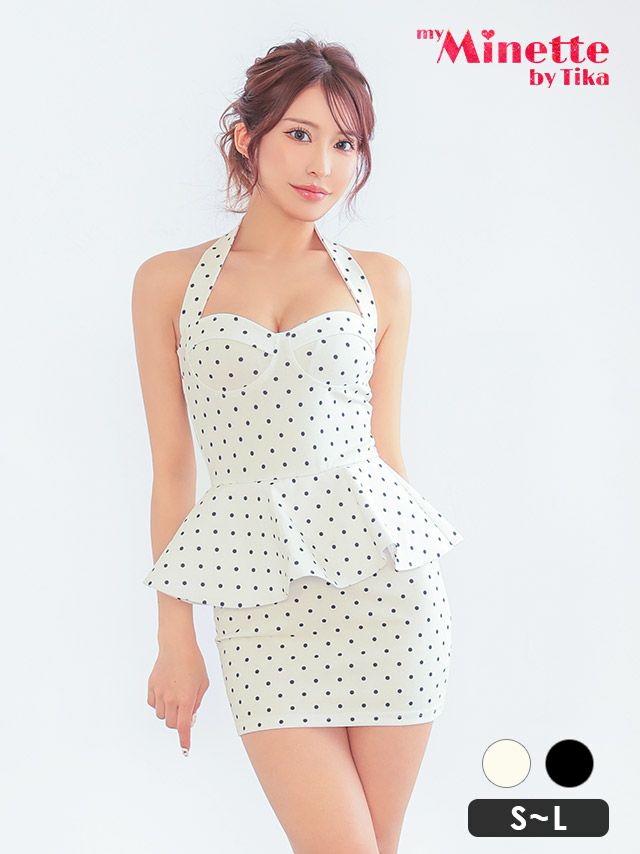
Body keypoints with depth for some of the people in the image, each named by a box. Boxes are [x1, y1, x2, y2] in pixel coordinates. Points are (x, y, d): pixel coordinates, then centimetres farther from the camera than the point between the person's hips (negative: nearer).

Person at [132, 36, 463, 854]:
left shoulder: (380, 280, 9)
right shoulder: (169, 281, 6)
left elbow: (385, 445, 12)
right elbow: (171, 466, 5)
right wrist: (175, 639, 5)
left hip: (382, 576, 1)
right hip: (261, 602, -1)